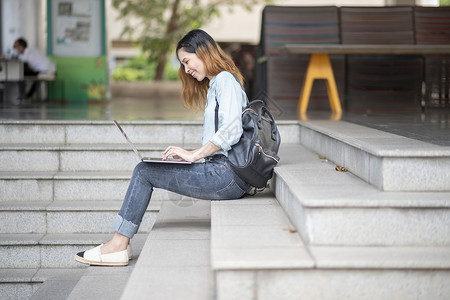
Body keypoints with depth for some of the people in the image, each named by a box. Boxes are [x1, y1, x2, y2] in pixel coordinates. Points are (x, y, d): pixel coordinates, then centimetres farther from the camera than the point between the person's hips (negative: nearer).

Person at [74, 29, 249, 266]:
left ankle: (118, 245, -3)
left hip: (226, 174, -9)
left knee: (144, 172, -6)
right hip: (222, 170, 9)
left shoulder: (225, 80, -5)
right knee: (145, 170, 5)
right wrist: (191, 154, 8)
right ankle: (119, 245, 1)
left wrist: (193, 155, -15)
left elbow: (231, 130, -20)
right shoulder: (214, 85, 26)